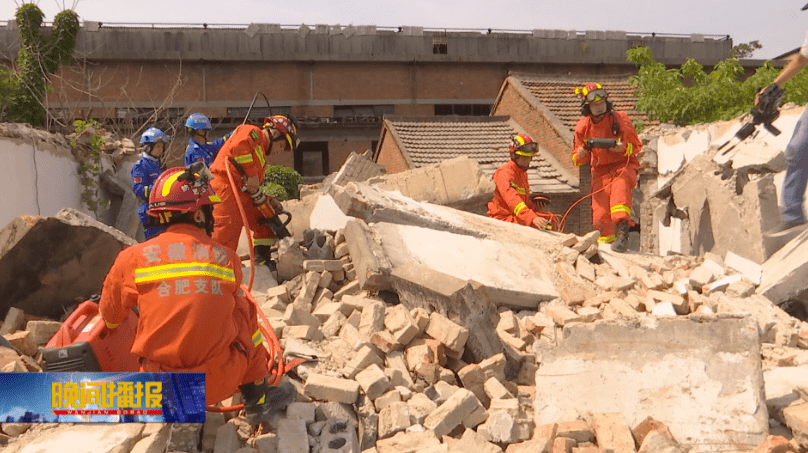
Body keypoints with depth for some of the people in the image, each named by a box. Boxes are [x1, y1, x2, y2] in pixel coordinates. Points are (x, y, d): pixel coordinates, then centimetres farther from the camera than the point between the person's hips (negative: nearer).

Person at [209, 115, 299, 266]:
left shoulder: (260, 154, 29)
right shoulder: (253, 132, 2)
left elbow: (253, 188, 23)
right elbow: (238, 146, -22)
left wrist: (268, 200, 8)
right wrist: (251, 175, -21)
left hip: (241, 192, 10)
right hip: (225, 184, -10)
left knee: (265, 219, 12)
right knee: (228, 228, -16)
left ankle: (262, 262, 17)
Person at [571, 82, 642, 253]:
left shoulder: (620, 119, -8)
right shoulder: (582, 127, 0)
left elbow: (636, 146, -2)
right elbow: (577, 159, 7)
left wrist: (623, 148, -25)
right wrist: (581, 154, -18)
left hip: (623, 165, -2)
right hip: (600, 170, 3)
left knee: (620, 187, -36)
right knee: (600, 213, -10)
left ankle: (622, 233, -42)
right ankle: (607, 241, 13)